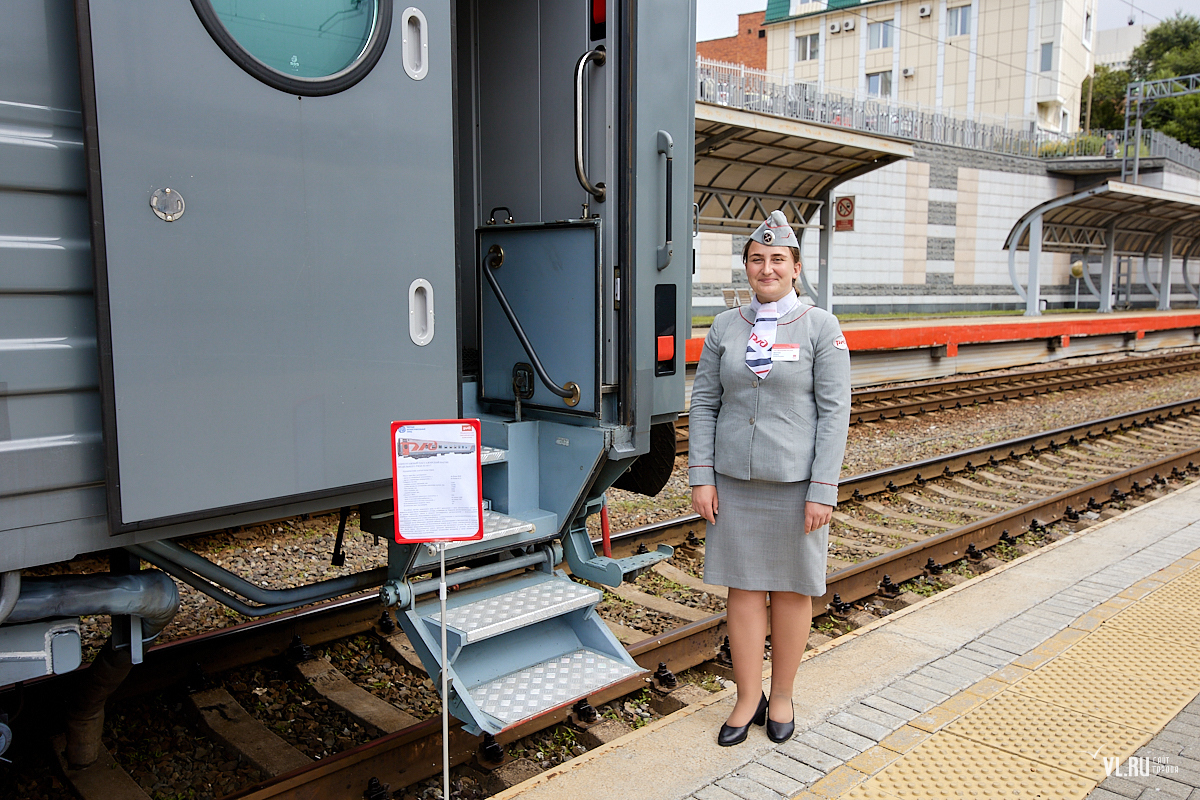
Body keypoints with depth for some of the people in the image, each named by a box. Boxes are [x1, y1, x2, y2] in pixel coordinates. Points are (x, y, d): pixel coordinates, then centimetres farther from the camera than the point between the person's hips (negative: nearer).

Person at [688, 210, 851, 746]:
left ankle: (781, 696, 27)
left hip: (795, 482, -2)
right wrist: (701, 477, -2)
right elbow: (703, 403, 5)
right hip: (734, 481, 2)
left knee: (792, 589, 9)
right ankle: (748, 698, 22)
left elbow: (834, 411, -7)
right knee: (743, 587, 8)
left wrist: (822, 491, -12)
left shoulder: (821, 328, -3)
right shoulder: (725, 327, 5)